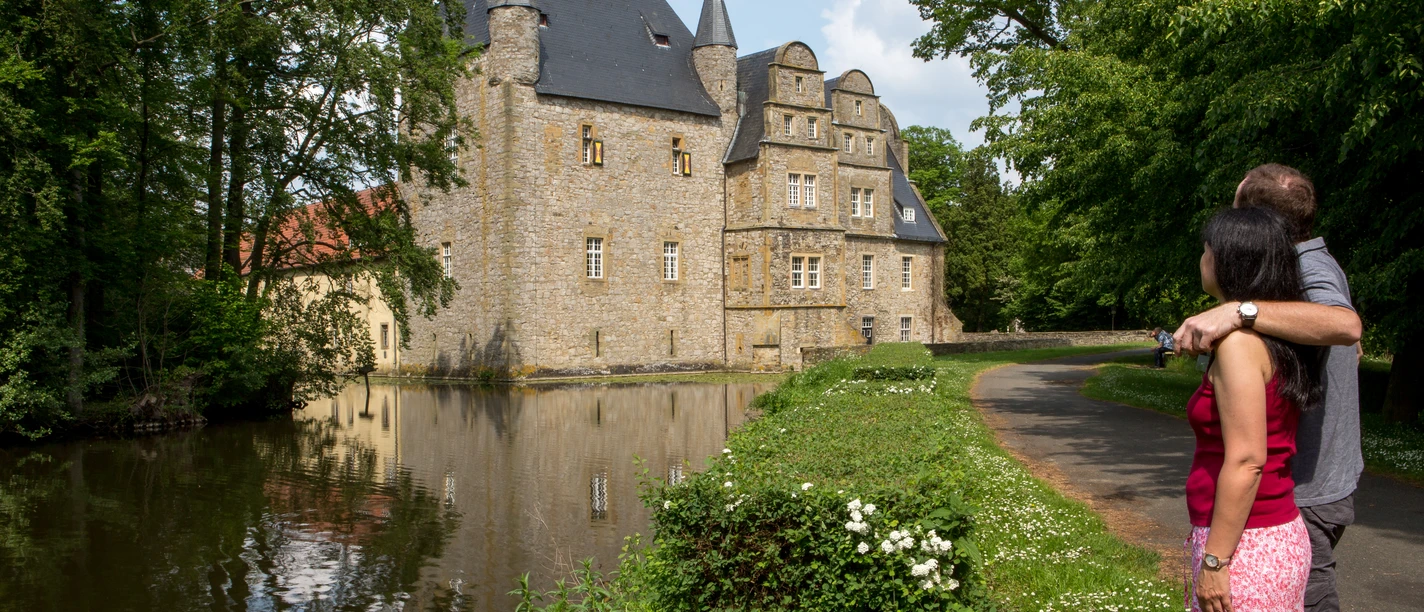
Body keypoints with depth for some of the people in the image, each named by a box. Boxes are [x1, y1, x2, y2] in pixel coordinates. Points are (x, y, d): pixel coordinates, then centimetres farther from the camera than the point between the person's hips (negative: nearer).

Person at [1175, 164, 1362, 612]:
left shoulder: (1310, 272, -20)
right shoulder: (1321, 264, 11)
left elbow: (1346, 325, -44)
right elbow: (1352, 349, 25)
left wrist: (1240, 312, -51)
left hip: (1304, 495, -10)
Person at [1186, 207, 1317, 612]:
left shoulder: (1238, 340, -18)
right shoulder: (1278, 339, 8)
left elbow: (1246, 461, -22)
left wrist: (1213, 560, -19)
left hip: (1246, 548, -9)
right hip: (1283, 537, 9)